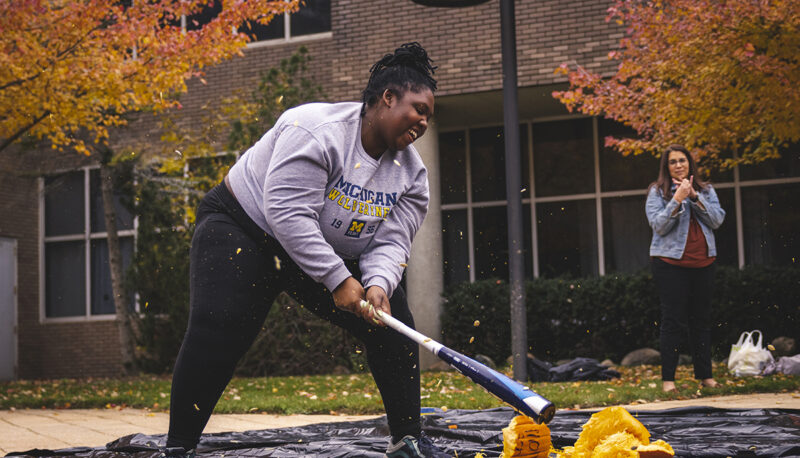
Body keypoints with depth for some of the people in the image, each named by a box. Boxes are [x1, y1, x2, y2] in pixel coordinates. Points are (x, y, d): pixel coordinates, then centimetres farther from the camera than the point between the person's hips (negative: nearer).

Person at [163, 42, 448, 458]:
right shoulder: (318, 130, -30)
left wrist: (378, 285, -33)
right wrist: (338, 280, -36)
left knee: (391, 320, -6)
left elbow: (390, 242, -11)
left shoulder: (412, 172, -6)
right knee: (218, 331, -22)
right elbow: (287, 213, -35)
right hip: (243, 228, -6)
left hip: (332, 252, 6)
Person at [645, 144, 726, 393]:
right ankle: (667, 379, -2)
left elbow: (717, 219, -1)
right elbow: (659, 225, -8)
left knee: (702, 320, 8)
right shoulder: (658, 191, 2)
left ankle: (705, 375, 16)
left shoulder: (705, 190, 12)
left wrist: (694, 197, -11)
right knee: (673, 321, -5)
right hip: (670, 262, -4)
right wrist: (677, 200, -17)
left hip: (703, 262, 4)